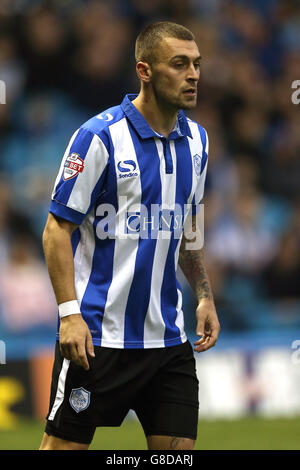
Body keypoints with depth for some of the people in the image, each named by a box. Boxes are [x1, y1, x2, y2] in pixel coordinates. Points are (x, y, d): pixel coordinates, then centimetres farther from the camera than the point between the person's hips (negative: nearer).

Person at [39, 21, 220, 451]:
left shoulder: (195, 140, 10)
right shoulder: (99, 137, -11)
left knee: (178, 446, 2)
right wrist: (70, 313, -18)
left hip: (168, 335, 6)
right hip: (96, 334, -6)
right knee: (64, 446, -2)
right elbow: (57, 230, -10)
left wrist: (204, 296, 13)